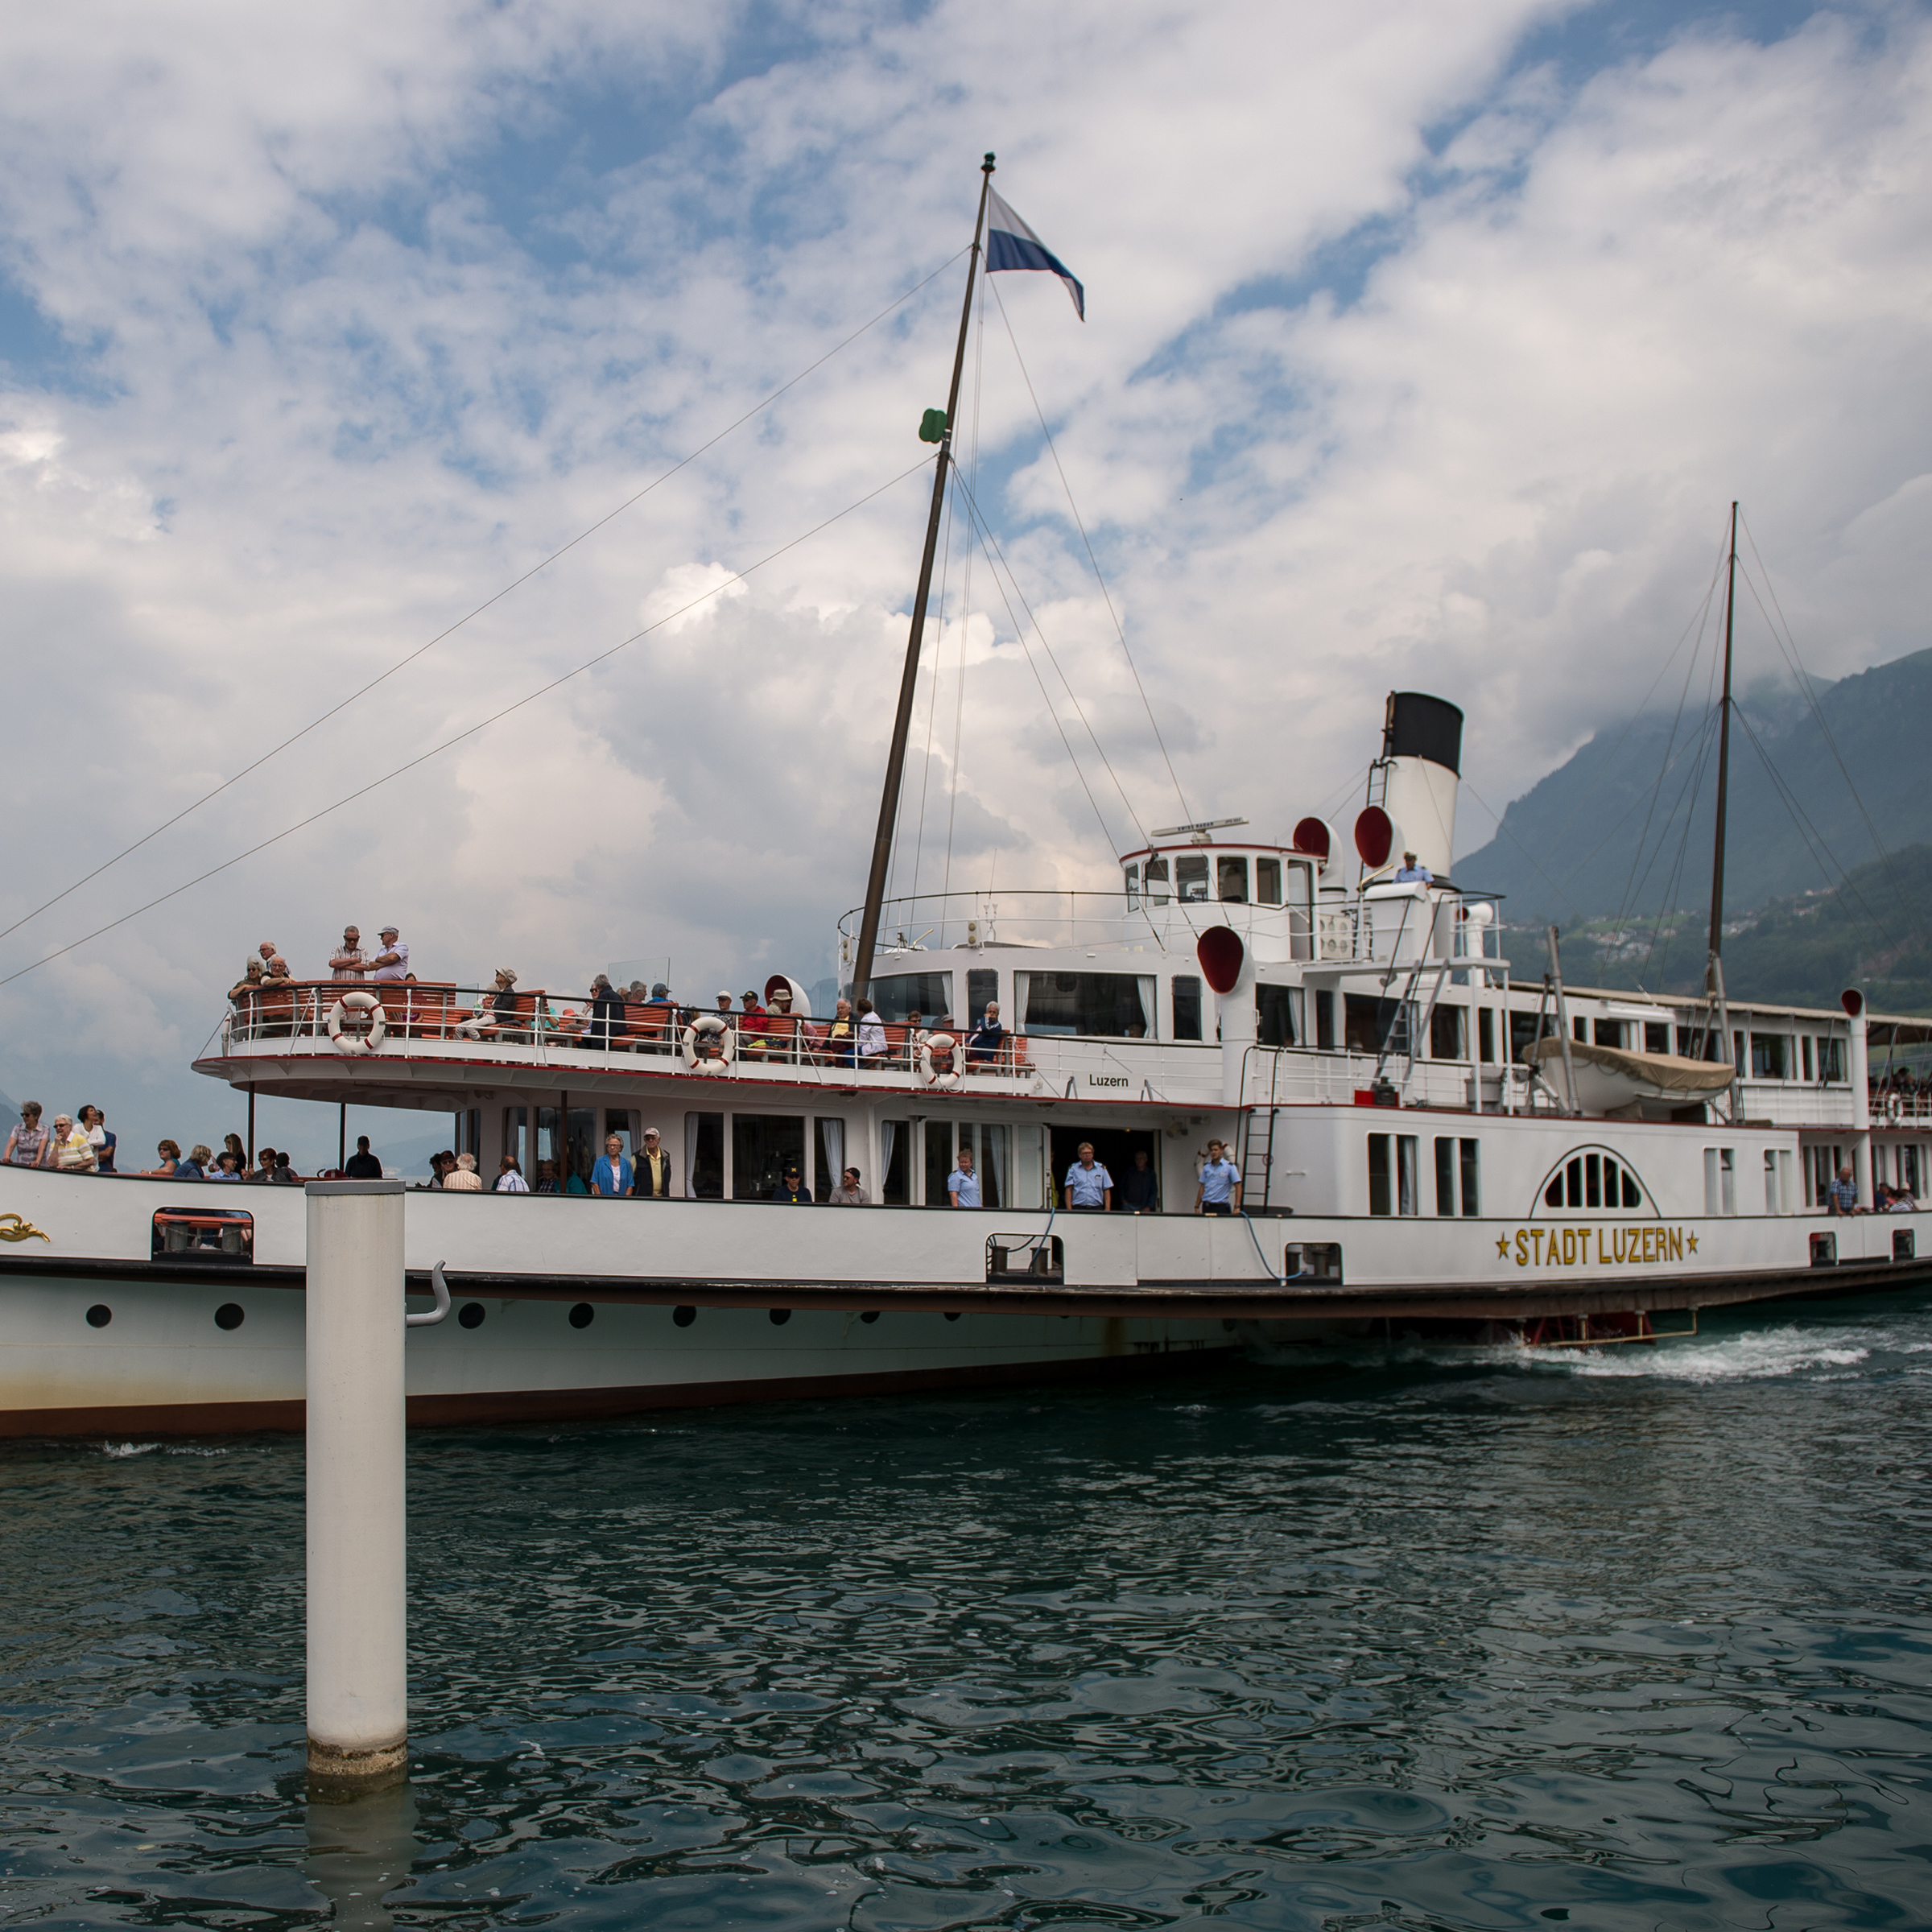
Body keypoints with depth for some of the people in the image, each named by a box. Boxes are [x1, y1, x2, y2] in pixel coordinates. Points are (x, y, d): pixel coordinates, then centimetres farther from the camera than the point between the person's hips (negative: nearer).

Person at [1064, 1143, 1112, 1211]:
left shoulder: (1101, 1169, 12)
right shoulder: (1073, 1169, 9)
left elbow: (1107, 1190, 11)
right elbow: (1069, 1190, 3)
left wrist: (1107, 1209, 2)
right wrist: (1069, 1209, -6)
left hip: (1097, 1208, 1)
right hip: (1079, 1208, -1)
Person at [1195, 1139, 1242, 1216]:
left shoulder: (1230, 1167, -1)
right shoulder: (1207, 1167, 11)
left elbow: (1238, 1187, -5)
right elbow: (1202, 1187, 13)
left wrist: (1237, 1207, -14)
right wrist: (1197, 1207, 8)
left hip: (1221, 1207, -4)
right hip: (1206, 1206, 4)